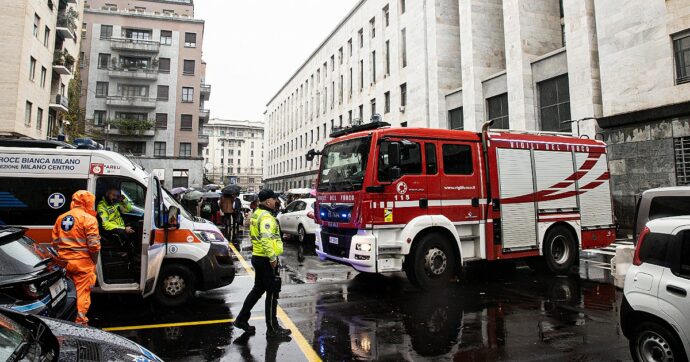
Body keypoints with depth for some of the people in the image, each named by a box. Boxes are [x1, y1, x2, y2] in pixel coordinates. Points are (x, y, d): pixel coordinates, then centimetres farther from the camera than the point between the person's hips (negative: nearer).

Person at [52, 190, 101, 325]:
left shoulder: (61, 218, 11)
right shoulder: (89, 219, -12)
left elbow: (55, 242, 17)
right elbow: (93, 245, -15)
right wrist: (94, 263, -2)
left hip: (64, 262, 7)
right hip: (82, 263, -7)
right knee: (82, 292, 2)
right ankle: (80, 321, 5)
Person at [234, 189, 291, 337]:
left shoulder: (257, 214, 14)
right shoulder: (266, 217, -19)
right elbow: (266, 238, -31)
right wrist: (272, 258, -26)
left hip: (258, 257, 10)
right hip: (266, 260, -10)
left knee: (258, 289, 21)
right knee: (272, 293, 0)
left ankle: (241, 319, 29)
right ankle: (273, 328, 9)